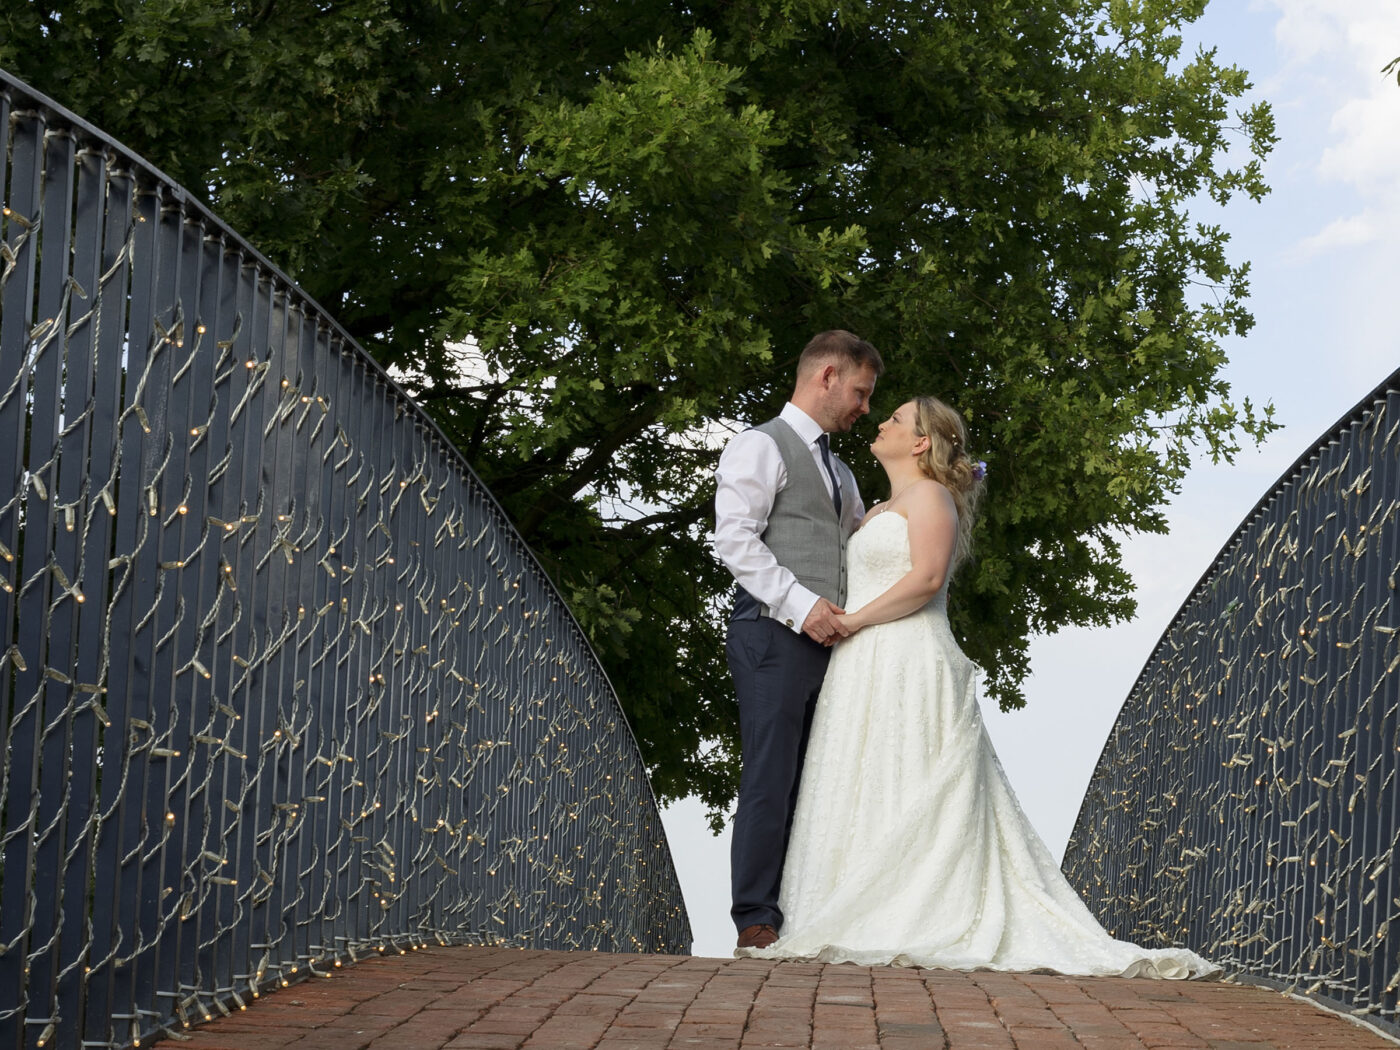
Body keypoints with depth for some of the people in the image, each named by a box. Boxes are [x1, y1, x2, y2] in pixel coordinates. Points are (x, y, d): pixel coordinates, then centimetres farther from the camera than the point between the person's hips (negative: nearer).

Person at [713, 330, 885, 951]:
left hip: (828, 640, 8)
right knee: (770, 778, -9)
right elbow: (735, 540, -11)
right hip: (774, 636, -8)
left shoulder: (838, 471, 28)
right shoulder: (761, 447, 0)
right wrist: (801, 604, -19)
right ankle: (756, 921, -6)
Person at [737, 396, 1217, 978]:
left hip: (908, 670, -9)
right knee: (867, 796, 4)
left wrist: (855, 620, -15)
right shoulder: (882, 509, 24)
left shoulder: (928, 495, -5)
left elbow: (925, 577, -18)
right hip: (870, 672, 9)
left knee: (906, 802, -9)